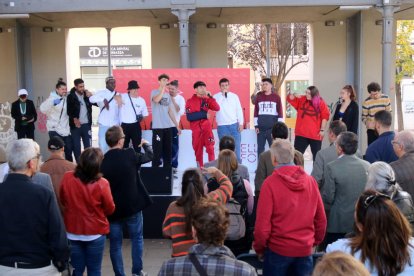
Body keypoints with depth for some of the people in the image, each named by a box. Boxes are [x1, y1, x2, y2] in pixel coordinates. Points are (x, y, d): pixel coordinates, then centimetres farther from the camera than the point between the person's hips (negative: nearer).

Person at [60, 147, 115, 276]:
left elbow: (63, 201, 6)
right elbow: (110, 209, -6)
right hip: (95, 234, -3)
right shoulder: (101, 184, -21)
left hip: (73, 232, 3)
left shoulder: (67, 178, -12)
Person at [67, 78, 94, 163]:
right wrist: (74, 119, -16)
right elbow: (69, 110, -4)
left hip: (86, 124, 2)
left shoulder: (87, 94, 7)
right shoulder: (71, 96, -2)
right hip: (75, 125, -2)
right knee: (76, 146, 3)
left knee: (88, 146, 5)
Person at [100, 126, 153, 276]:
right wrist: (146, 144, 28)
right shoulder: (130, 155, -13)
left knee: (115, 243, 12)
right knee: (137, 238, 18)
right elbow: (149, 156, 6)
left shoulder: (101, 161, -11)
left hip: (112, 208, 1)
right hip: (132, 206, -1)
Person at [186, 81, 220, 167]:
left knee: (210, 148, -10)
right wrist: (203, 114, -13)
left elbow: (217, 108, -5)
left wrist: (210, 97, -10)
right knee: (198, 150, 6)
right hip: (196, 129, -1)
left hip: (207, 127, 1)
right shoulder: (190, 101, -1)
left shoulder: (207, 100, 9)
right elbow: (189, 117, -11)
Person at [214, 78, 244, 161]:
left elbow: (239, 110, 9)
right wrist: (223, 95, -14)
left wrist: (241, 123, 3)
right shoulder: (216, 97, 2)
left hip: (234, 125, 2)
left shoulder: (234, 96, 9)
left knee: (236, 146, 2)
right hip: (222, 126, -2)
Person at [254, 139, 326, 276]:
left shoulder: (270, 183, -15)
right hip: (305, 249, 3)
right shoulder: (310, 180, -3)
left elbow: (262, 223, -14)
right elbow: (321, 218, 3)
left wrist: (259, 248, 2)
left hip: (278, 249, -3)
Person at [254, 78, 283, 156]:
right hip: (261, 128, 2)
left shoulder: (276, 97, 2)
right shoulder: (259, 96, 9)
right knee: (260, 148, 6)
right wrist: (256, 125, 4)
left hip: (273, 127, -2)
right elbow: (256, 112, 9)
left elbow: (280, 112, 1)